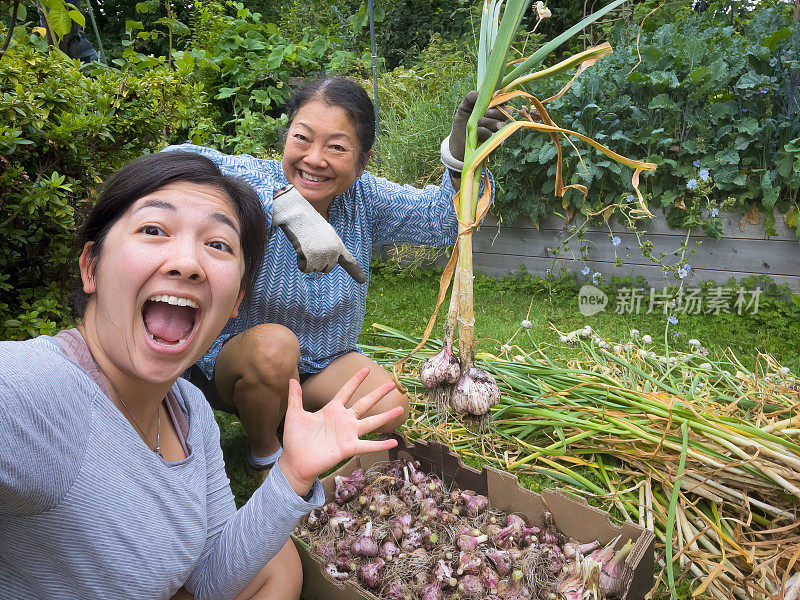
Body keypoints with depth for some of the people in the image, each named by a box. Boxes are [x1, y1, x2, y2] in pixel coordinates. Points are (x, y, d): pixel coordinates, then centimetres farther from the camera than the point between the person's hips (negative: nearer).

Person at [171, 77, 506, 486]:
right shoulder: (252, 179, -24)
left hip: (323, 362, 4)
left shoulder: (363, 197, -10)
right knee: (274, 343, -36)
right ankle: (264, 453, -4)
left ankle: (292, 415, 15)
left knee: (390, 409, -16)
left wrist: (461, 159, -32)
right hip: (232, 359, -3)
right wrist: (287, 206, -52)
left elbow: (442, 220, -11)